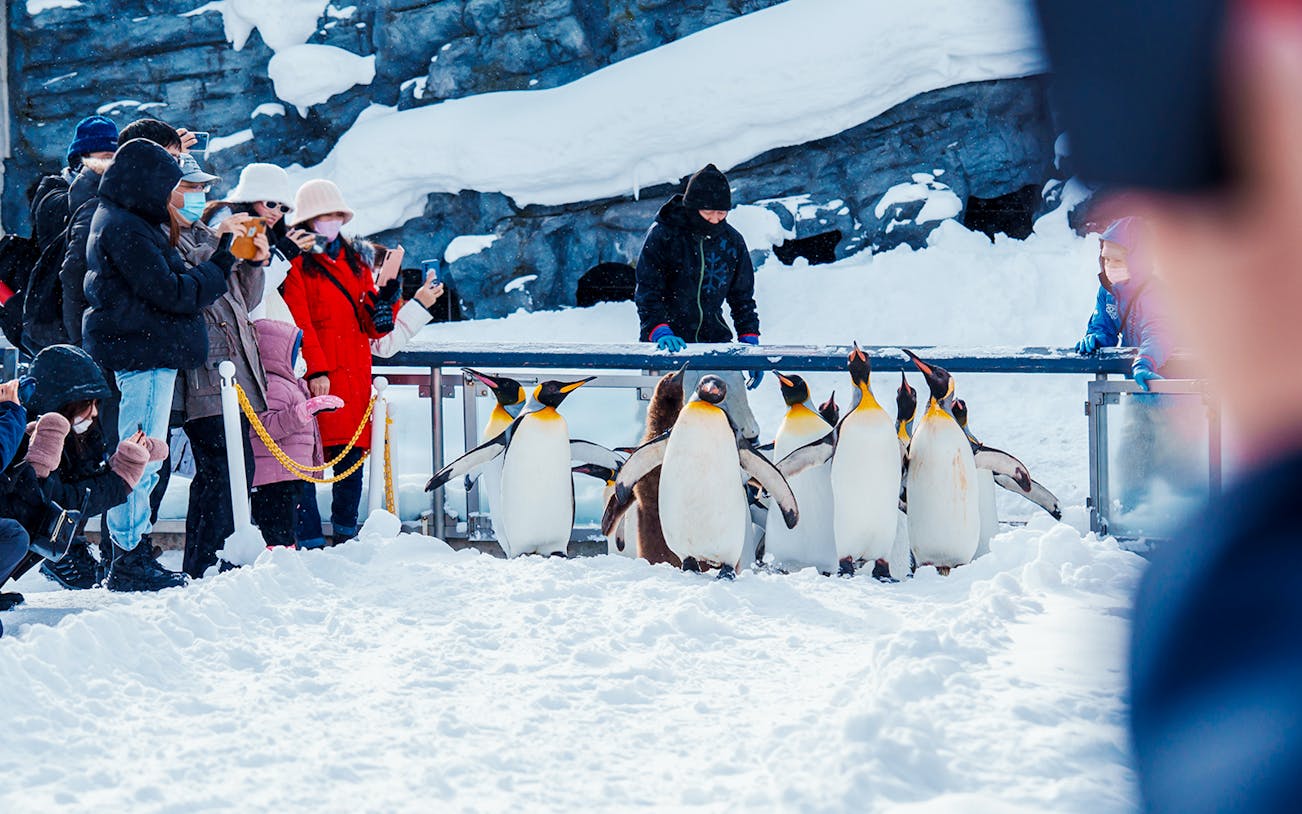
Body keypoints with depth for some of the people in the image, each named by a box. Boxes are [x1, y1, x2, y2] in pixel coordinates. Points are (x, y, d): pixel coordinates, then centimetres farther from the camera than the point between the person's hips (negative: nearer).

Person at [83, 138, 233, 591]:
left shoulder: (123, 224, 18)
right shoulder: (126, 229, -15)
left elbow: (159, 279, 14)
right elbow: (168, 291, -18)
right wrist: (219, 269, -8)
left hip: (139, 352, 11)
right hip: (143, 356, -11)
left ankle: (131, 556, 21)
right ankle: (127, 563, -5)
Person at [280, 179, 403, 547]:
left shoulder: (356, 262, 20)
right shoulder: (297, 264, 1)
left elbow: (376, 325, 16)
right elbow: (297, 322, -9)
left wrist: (386, 287, 0)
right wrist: (315, 369, -18)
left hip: (354, 377, 6)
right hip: (315, 378, -6)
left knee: (352, 459, 6)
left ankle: (347, 537, 16)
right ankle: (310, 541, -9)